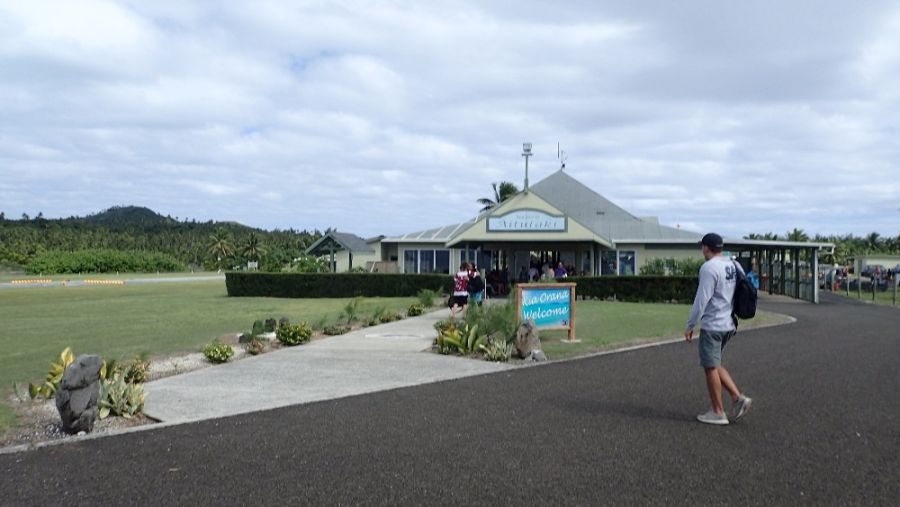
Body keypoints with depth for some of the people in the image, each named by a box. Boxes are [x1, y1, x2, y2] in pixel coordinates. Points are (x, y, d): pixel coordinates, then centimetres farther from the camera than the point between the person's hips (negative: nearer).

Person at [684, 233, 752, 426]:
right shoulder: (734, 266, 8)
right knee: (715, 364, 20)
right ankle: (738, 398, 10)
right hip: (728, 324, 8)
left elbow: (701, 299, -18)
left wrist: (690, 325, -10)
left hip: (712, 325, -8)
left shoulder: (709, 267, -16)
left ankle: (718, 413, 9)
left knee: (711, 367, 2)